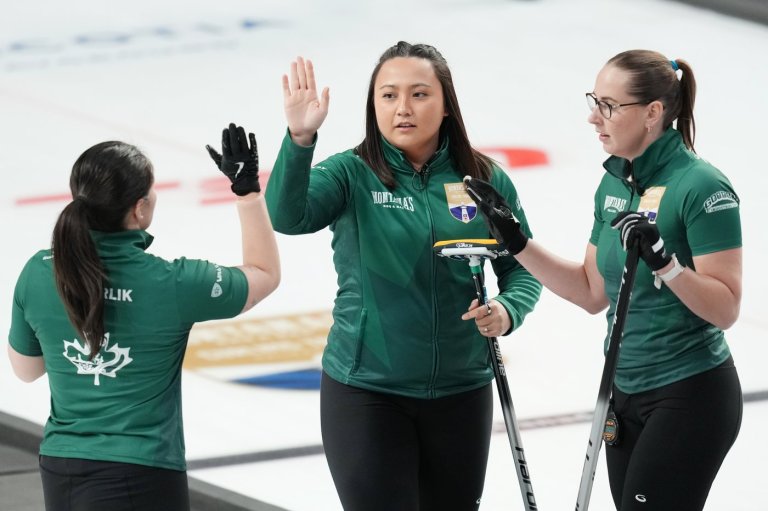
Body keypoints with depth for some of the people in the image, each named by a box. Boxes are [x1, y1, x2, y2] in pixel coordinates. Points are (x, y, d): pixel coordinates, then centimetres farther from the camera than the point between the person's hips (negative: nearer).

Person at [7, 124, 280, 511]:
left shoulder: (38, 274, -5)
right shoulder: (171, 285, -16)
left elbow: (25, 369, 12)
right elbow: (265, 274, 3)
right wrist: (248, 189, 10)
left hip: (60, 472, 6)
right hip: (139, 479, -6)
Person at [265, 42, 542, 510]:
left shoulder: (485, 179, -1)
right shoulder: (350, 175, -8)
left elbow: (522, 269, 6)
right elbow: (286, 217, -25)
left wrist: (506, 310, -16)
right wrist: (300, 138, -40)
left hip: (462, 392, 3)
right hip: (366, 392, -3)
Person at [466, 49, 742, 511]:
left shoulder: (702, 187, -17)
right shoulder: (614, 183, 7)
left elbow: (725, 309, -19)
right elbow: (594, 293, 13)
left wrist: (665, 262, -33)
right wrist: (516, 241, 6)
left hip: (690, 397, -8)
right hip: (628, 392, 8)